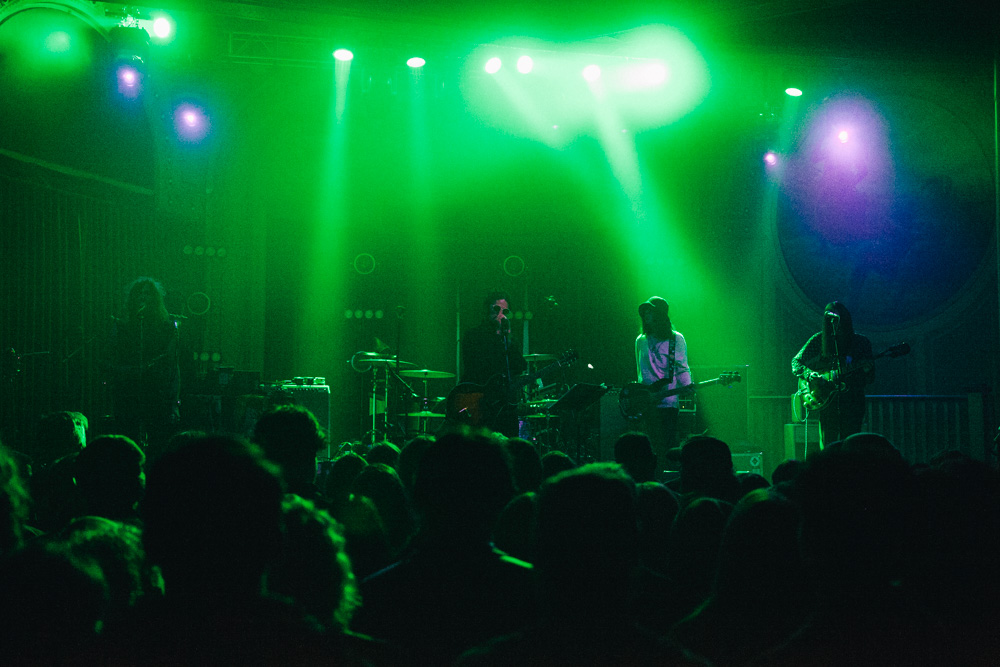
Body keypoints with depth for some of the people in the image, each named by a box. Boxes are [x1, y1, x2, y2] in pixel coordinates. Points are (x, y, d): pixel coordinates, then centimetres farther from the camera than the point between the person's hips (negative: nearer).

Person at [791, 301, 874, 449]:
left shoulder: (861, 342, 6)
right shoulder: (819, 340, 5)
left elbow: (870, 379, 7)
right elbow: (796, 361, 9)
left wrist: (866, 370, -16)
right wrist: (810, 376, -10)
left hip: (852, 403, 0)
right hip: (827, 401, 0)